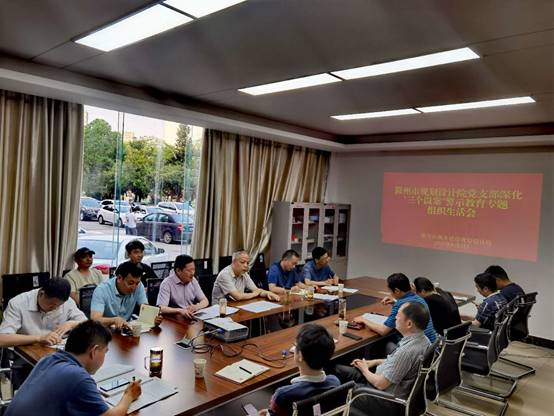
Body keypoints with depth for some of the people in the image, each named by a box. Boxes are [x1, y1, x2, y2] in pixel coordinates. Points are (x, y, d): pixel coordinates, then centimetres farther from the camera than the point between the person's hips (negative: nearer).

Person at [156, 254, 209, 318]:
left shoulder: (193, 280, 6)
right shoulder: (167, 284, -11)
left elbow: (205, 301, 8)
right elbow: (161, 308, -20)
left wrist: (196, 307, -13)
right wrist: (180, 310, -35)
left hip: (192, 318, 4)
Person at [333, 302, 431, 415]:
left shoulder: (407, 351, -34)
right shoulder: (422, 339, -5)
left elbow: (380, 384, -25)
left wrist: (365, 370, -5)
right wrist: (375, 362, 11)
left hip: (386, 403, -9)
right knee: (338, 369, 12)